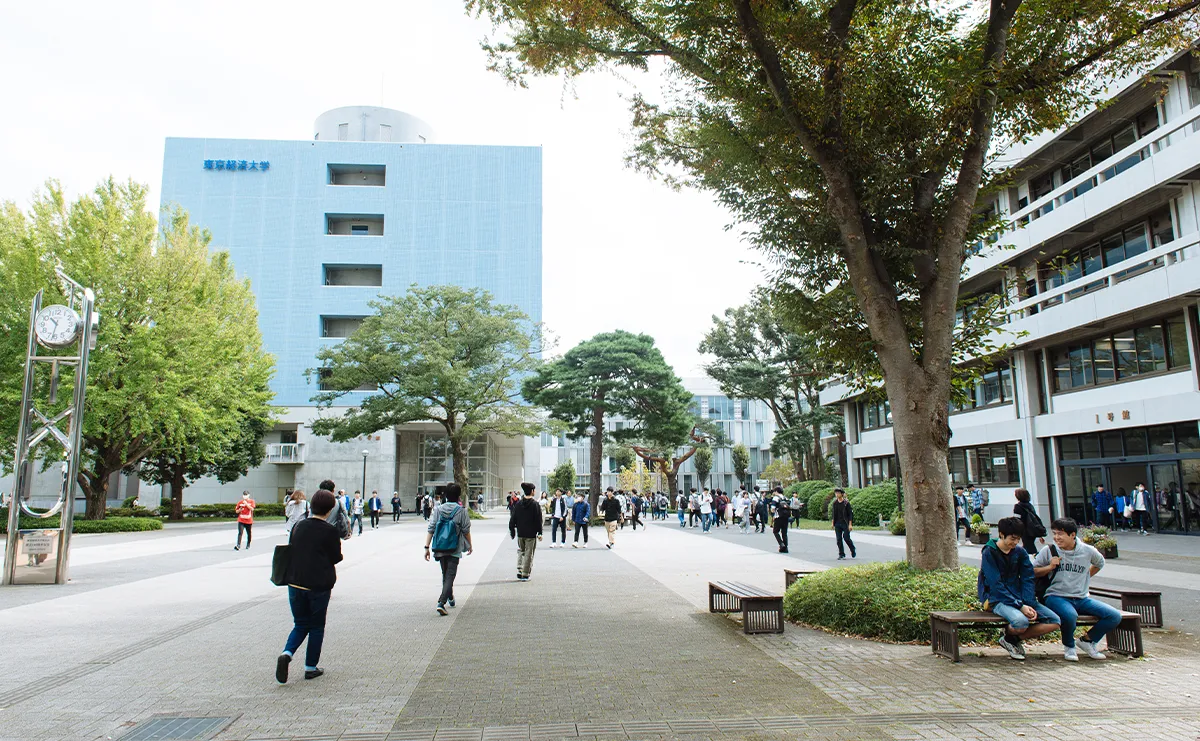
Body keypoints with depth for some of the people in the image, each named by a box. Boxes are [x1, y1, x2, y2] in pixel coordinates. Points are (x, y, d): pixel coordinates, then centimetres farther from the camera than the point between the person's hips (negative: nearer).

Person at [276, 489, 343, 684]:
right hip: (319, 585, -4)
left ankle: (287, 653, -8)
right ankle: (311, 667, 16)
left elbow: (290, 551, 11)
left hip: (295, 583, 4)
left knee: (300, 624, 17)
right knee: (316, 626, 11)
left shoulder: (298, 526, 3)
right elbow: (336, 558, -5)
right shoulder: (329, 531, -12)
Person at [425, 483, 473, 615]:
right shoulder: (461, 511, -7)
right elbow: (466, 530, -4)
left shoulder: (438, 509, 1)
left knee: (445, 574, 21)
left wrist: (427, 547, 2)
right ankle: (441, 602, -18)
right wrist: (469, 546, 11)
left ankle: (450, 599, 37)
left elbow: (430, 529, -1)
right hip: (454, 550, -4)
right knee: (450, 576, -3)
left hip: (440, 549, 4)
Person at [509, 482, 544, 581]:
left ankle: (519, 572, 9)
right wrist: (540, 533, -3)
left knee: (520, 551, 18)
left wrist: (512, 530, 15)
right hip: (531, 534, -4)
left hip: (520, 533, 4)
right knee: (529, 554, 3)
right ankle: (525, 575, 4)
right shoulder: (535, 504, -9)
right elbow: (538, 520, -9)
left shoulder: (518, 504, 2)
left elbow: (513, 519, 5)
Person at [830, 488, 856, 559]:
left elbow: (850, 514, -6)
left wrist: (850, 524, -12)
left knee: (846, 538, -4)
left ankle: (853, 550, 23)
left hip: (845, 523, -4)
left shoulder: (846, 502, -7)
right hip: (837, 524, 4)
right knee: (839, 539, 0)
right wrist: (833, 523, 10)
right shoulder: (834, 503, 6)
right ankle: (841, 555, 7)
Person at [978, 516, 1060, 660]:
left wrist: (1029, 605, -14)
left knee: (1054, 621, -10)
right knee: (1021, 622, -35)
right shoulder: (989, 553, -10)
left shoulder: (1021, 552, 8)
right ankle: (1008, 636, 1)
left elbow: (1027, 580, 3)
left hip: (1019, 597, 7)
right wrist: (1020, 606, -23)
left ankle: (1013, 639, 0)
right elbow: (996, 585, -16)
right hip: (997, 599, -6)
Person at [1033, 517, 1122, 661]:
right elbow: (1032, 572, 2)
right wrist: (1050, 567, -12)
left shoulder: (1087, 551, 5)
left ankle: (1087, 640, 14)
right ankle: (1069, 646, -3)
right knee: (1070, 615, -36)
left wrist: (1086, 578, 21)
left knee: (1115, 616, -11)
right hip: (1056, 597, -4)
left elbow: (1099, 563, 29)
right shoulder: (1048, 551, -2)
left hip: (1081, 599, 4)